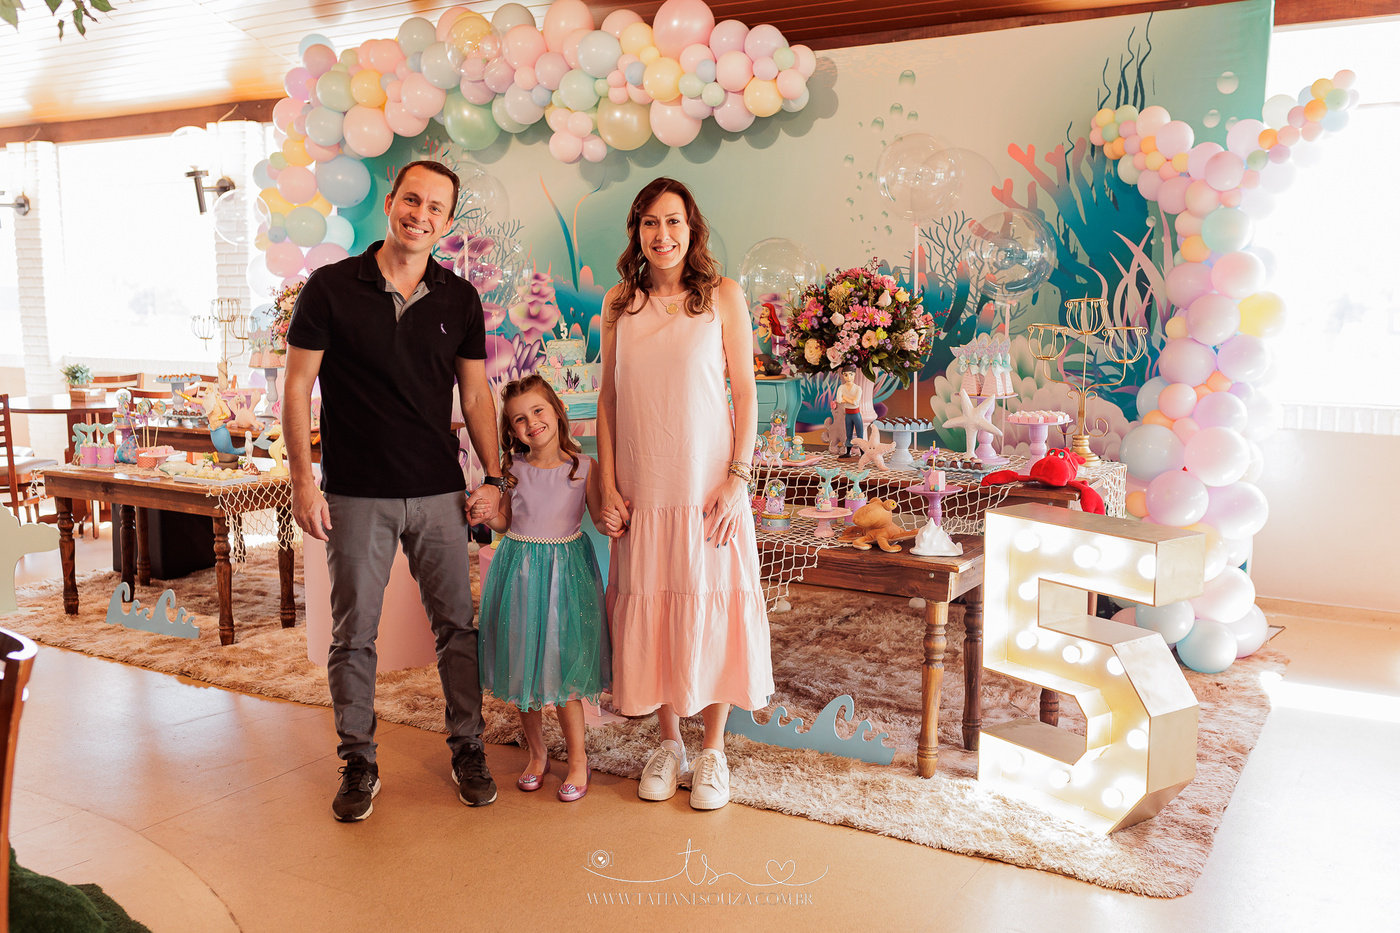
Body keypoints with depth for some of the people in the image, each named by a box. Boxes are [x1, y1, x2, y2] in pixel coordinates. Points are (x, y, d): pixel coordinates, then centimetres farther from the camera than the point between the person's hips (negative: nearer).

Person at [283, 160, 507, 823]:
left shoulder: (459, 300, 5)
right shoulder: (331, 287, -3)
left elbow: (476, 395, 10)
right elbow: (298, 386, -1)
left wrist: (494, 478, 4)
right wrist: (302, 479, -7)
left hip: (439, 494, 2)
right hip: (355, 494, -2)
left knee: (456, 624, 7)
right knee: (354, 635, 7)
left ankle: (467, 749, 24)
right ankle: (358, 763, 22)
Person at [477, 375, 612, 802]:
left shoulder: (583, 467, -5)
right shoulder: (513, 469, 1)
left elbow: (600, 517, 0)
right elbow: (504, 522, 7)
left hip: (565, 570, -2)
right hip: (519, 568, 3)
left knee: (562, 673, 0)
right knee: (523, 668, 10)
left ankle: (578, 759, 16)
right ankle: (537, 754, 29)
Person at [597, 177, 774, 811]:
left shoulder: (723, 296, 0)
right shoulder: (619, 304, 7)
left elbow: (745, 392, -1)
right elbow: (608, 397, 9)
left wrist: (738, 480, -9)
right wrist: (608, 485, 2)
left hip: (708, 486, -2)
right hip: (642, 491, 3)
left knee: (711, 608, 4)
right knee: (648, 610, 7)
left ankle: (712, 751, 20)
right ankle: (668, 743, 25)